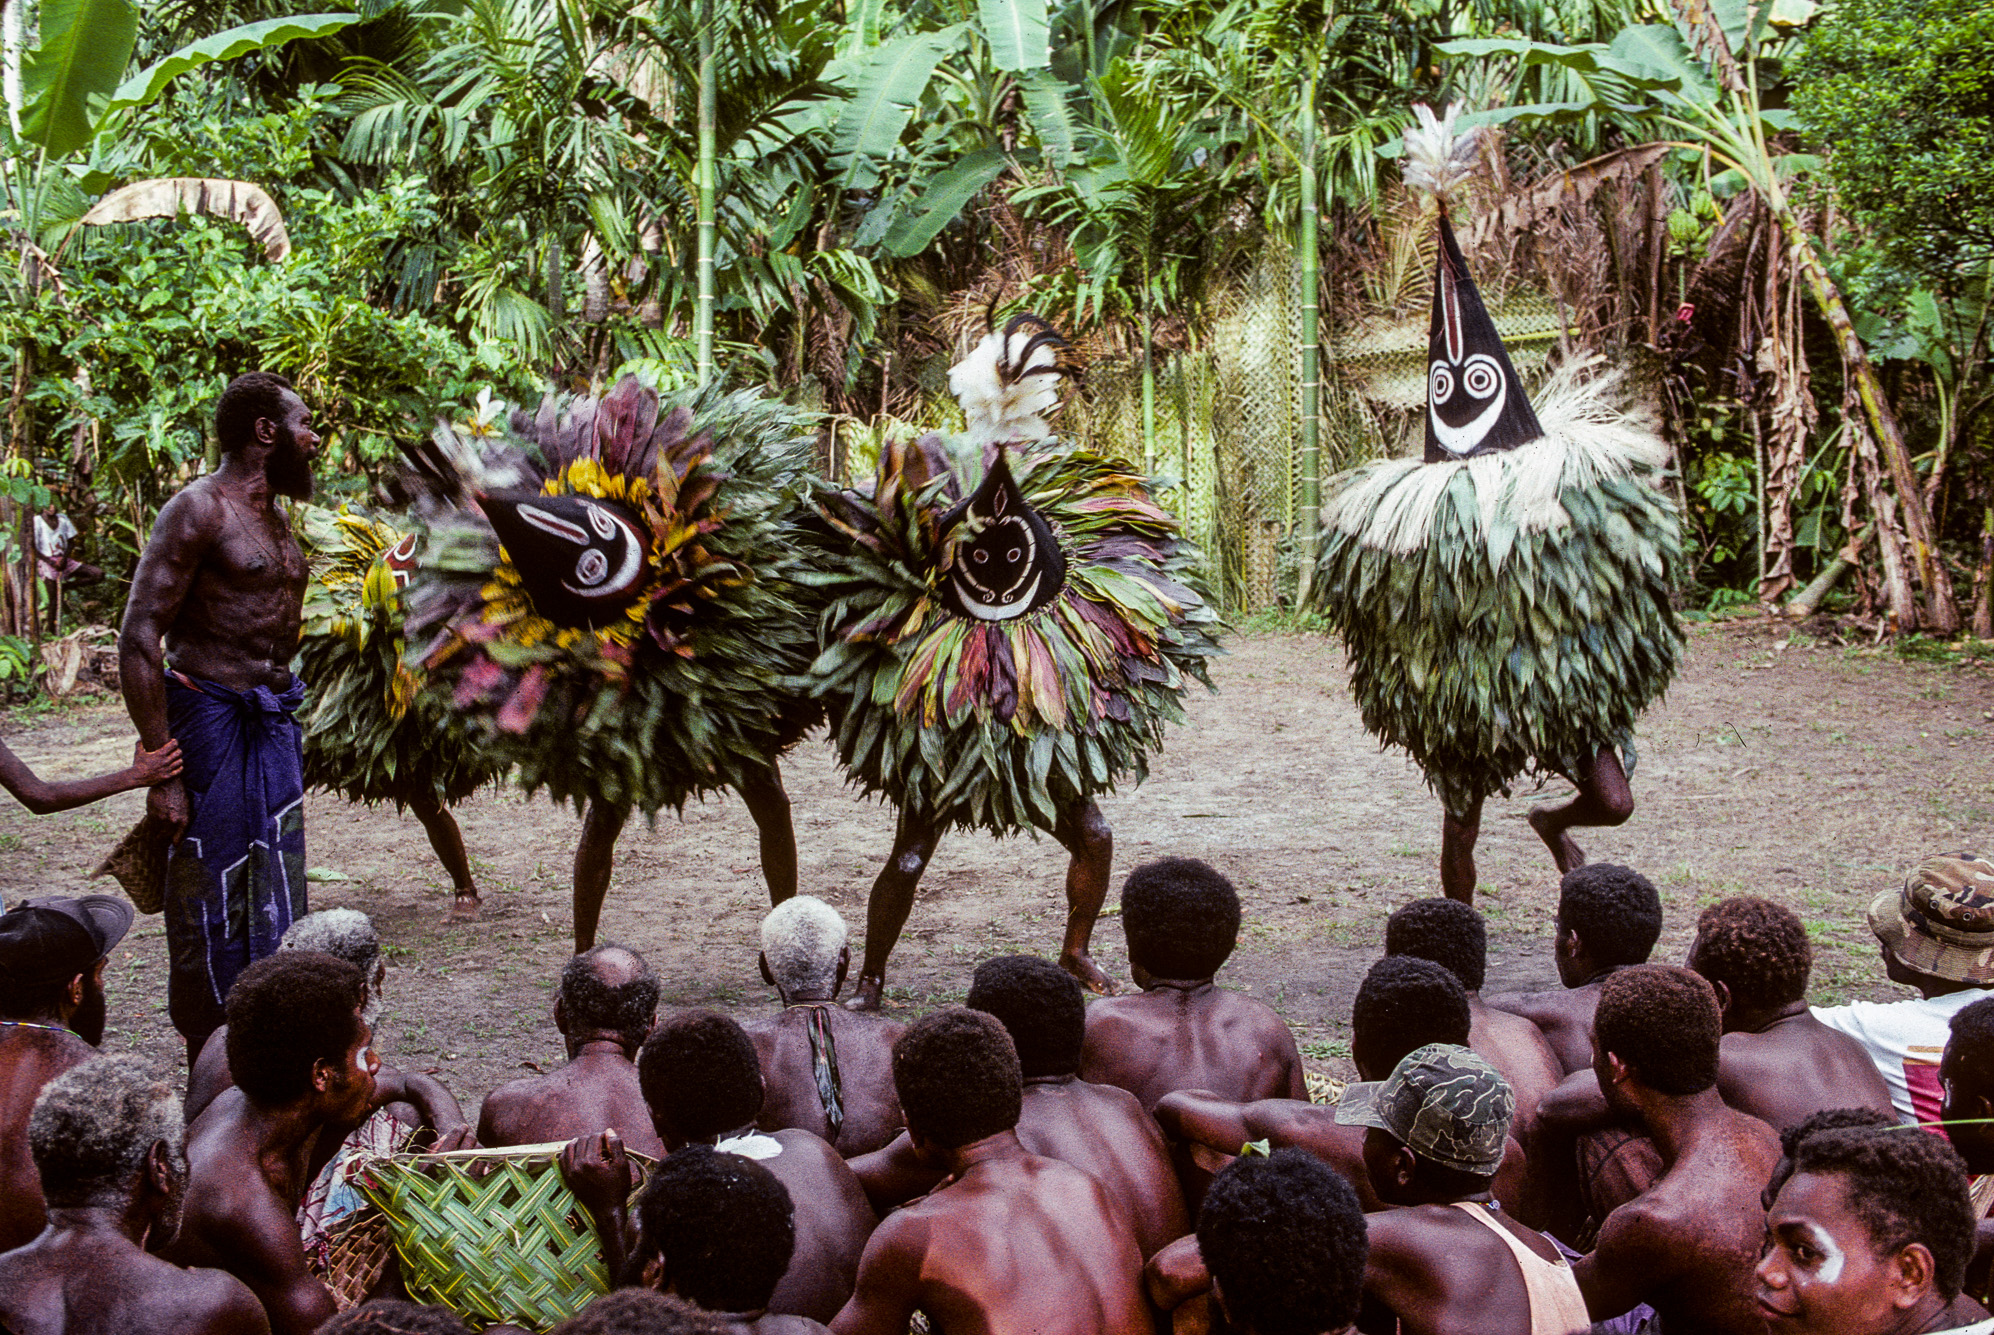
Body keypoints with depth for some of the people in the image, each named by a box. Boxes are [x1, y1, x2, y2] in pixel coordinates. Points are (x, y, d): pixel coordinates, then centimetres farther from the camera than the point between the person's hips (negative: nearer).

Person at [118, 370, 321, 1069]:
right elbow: (138, 639, -17)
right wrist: (162, 771, -20)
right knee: (210, 907, -2)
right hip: (211, 716, -8)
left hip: (275, 718, 8)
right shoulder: (198, 509, -11)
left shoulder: (273, 518, 16)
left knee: (275, 910, 10)